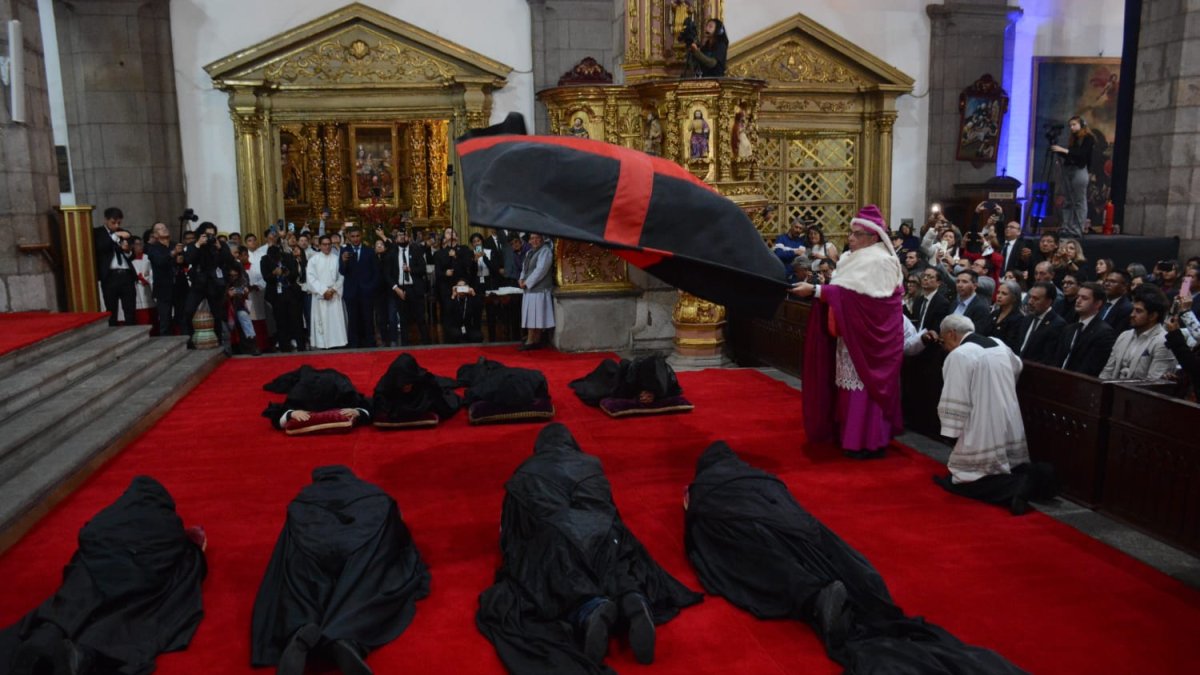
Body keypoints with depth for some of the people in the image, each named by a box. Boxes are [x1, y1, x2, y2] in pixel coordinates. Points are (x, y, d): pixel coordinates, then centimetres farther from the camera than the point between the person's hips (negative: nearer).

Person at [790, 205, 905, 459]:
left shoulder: (878, 261, -15)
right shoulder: (854, 258, 14)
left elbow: (853, 294, -26)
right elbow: (843, 291, 11)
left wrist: (815, 290, -28)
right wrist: (817, 290, -5)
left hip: (868, 335, -9)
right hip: (852, 333, 9)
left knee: (865, 383, -5)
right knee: (854, 383, 12)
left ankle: (869, 441, 2)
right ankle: (854, 433, 20)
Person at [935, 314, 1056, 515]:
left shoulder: (959, 355, -15)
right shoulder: (999, 345, 9)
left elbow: (955, 402, -17)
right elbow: (1017, 368, 31)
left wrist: (952, 434, -9)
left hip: (982, 435, -8)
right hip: (1010, 429, 8)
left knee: (960, 480, 1)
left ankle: (1017, 487, -20)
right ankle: (1032, 476, -6)